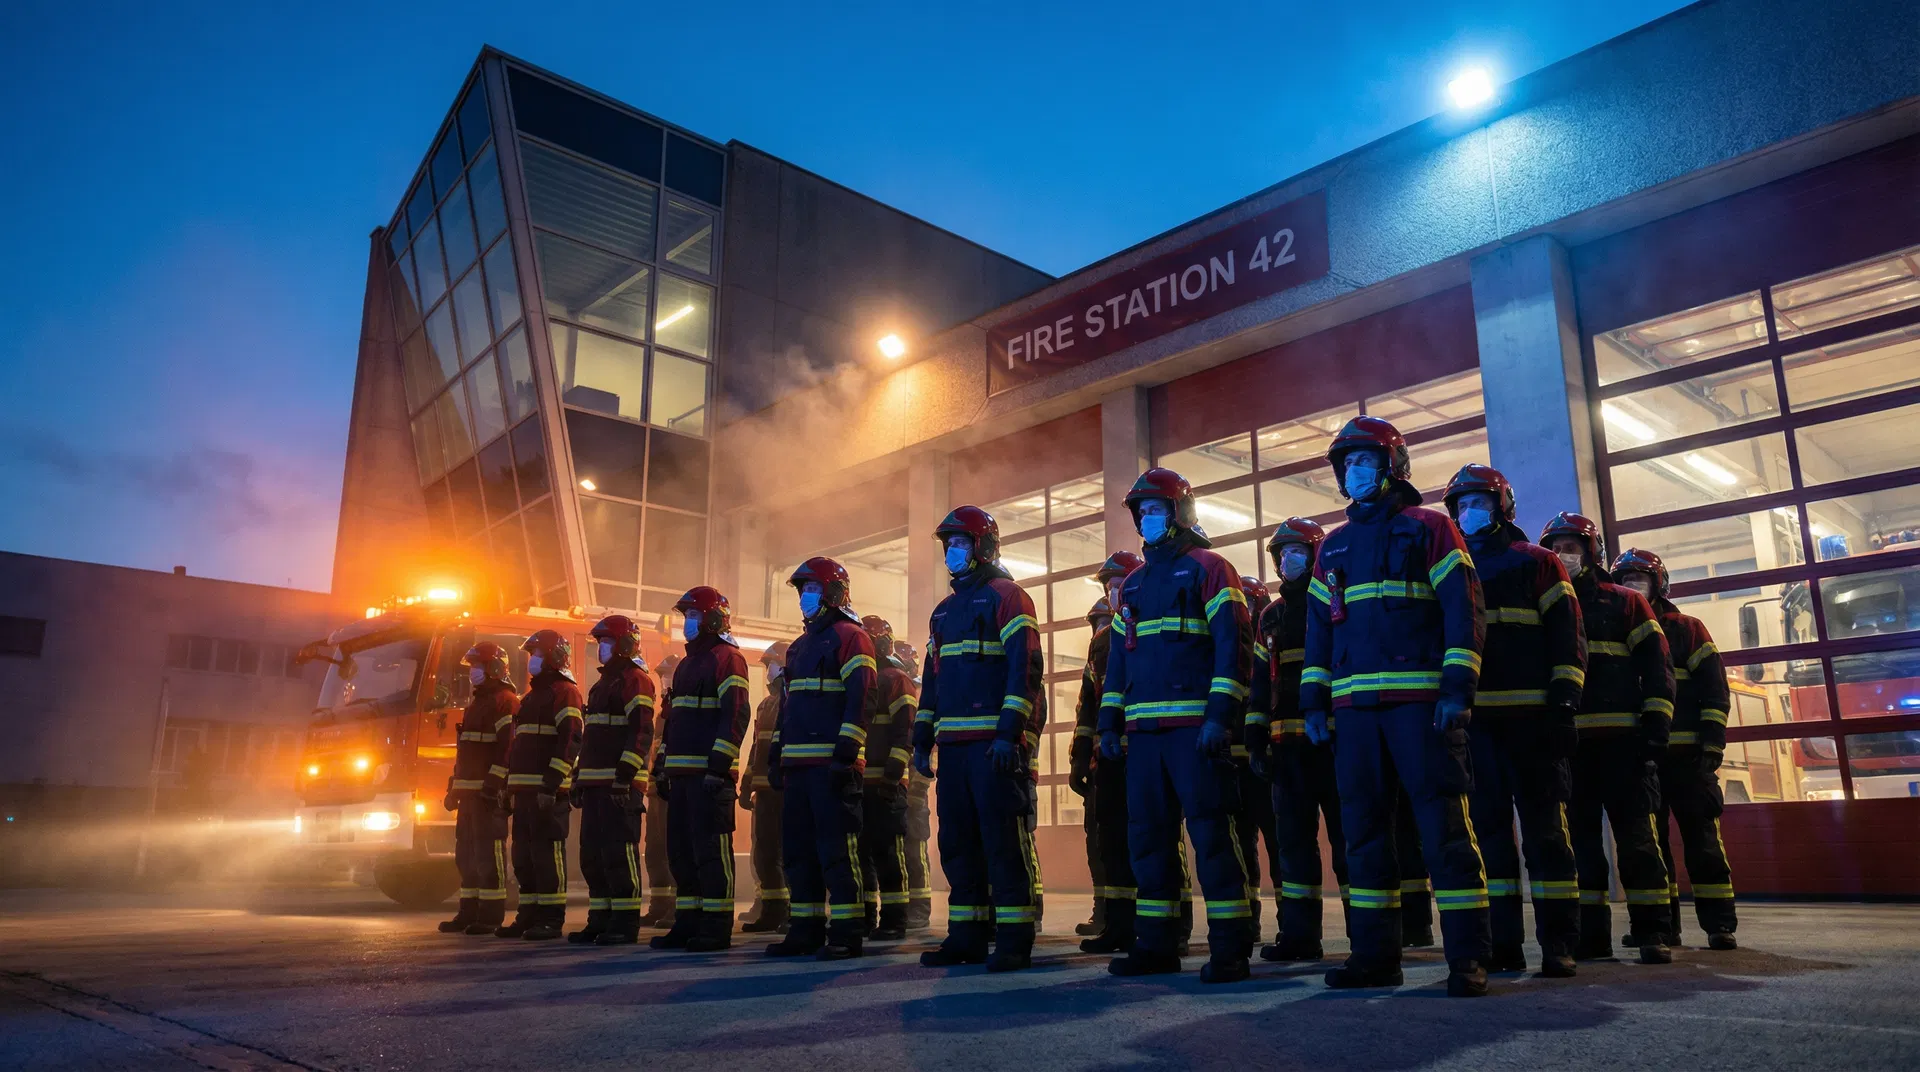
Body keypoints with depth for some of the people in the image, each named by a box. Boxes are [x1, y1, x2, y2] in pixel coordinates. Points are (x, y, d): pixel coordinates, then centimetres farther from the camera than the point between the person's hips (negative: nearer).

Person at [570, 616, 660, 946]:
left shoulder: (636, 680, -7)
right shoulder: (603, 683, 23)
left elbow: (641, 731, -17)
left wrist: (625, 774, -24)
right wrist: (580, 777, 21)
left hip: (621, 784, -10)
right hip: (595, 783, 10)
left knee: (619, 852, -9)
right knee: (592, 853, 10)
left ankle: (626, 923, -5)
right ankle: (600, 919, 17)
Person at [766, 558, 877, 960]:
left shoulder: (850, 637, -3)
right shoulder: (798, 646, 23)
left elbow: (858, 700, -13)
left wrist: (845, 754, -20)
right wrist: (776, 754, 17)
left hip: (831, 763, -9)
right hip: (798, 762, 9)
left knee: (836, 847, -8)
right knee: (798, 847, 9)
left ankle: (846, 932, -4)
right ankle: (806, 929, 16)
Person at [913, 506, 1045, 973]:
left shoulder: (1006, 596, -1)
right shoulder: (944, 610, 22)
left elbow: (1025, 668, -11)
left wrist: (1010, 732, -19)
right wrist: (922, 738, 16)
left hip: (995, 743, -8)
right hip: (953, 743, 8)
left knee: (1004, 840, -6)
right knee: (957, 840, 8)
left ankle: (1014, 940, -1)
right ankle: (966, 935, 16)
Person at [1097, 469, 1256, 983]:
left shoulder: (1208, 569, 1)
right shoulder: (1133, 584, 21)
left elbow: (1233, 645, -8)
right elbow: (1117, 657, 22)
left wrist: (1221, 715, -17)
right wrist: (1109, 723, 14)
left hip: (1195, 726, -7)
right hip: (1143, 729, 7)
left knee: (1210, 830, -6)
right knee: (1147, 834, 7)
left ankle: (1228, 949, 0)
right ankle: (1155, 943, 16)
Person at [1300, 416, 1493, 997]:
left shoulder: (1429, 528, 4)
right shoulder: (1333, 546, 19)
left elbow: (1462, 609, -3)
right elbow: (1318, 625, 18)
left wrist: (1458, 687, -13)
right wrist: (1314, 698, 10)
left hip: (1420, 701, -5)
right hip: (1356, 707, 5)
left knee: (1443, 824, -6)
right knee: (1364, 829, 6)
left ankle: (1467, 957, -1)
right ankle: (1375, 952, 12)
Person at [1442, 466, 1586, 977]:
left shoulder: (1536, 563, 8)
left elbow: (1567, 637, 2)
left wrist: (1563, 704, -8)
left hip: (1531, 717, -3)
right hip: (1473, 718, 4)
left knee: (1544, 827, -2)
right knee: (1488, 826, 4)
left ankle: (1558, 944, 3)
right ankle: (1503, 942, 8)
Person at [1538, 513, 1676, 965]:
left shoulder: (1626, 603, 9)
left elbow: (1656, 667, 3)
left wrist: (1655, 724, -6)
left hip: (1622, 737, -3)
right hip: (1567, 739, 3)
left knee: (1635, 833, -4)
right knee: (1580, 833, 4)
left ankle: (1651, 932, 1)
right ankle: (1591, 931, 10)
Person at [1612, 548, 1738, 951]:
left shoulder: (1687, 630, 6)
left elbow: (1714, 689, 0)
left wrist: (1712, 745, -8)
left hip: (1686, 754, -3)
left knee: (1702, 839, -3)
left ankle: (1719, 924, 3)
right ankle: (1662, 924, 12)